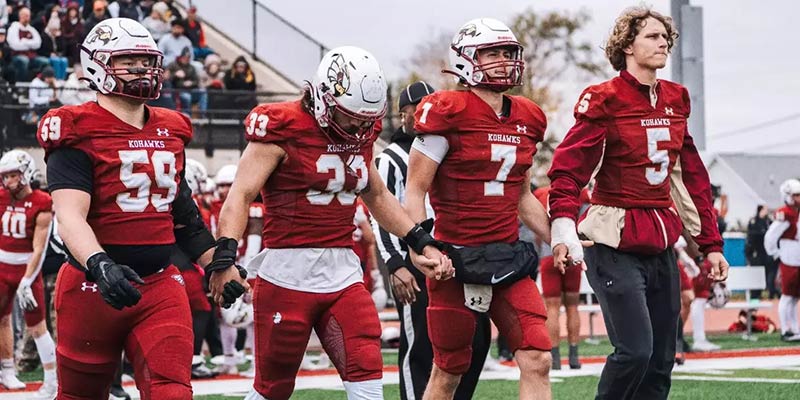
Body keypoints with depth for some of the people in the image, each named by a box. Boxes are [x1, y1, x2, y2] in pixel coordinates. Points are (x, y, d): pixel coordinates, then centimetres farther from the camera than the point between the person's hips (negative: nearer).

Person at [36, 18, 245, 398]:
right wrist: (99, 265, -38)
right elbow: (69, 215, -22)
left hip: (160, 285, 5)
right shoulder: (79, 132, -9)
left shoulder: (169, 132, 11)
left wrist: (214, 266, 19)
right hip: (94, 288, -4)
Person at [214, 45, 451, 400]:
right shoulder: (284, 129, -10)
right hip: (288, 273, -5)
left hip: (343, 273, 6)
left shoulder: (360, 134, 11)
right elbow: (241, 196, -16)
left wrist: (422, 243, 20)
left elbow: (377, 197, 26)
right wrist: (226, 257, -30)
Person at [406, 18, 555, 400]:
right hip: (458, 259, -5)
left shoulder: (525, 120, 10)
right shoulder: (449, 114, -9)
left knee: (537, 361, -6)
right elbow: (415, 192, -8)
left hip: (509, 257, 5)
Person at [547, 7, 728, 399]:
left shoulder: (675, 99, 11)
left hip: (661, 245, 7)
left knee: (661, 362, 6)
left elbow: (692, 176, 17)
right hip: (615, 244, -7)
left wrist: (710, 243, 16)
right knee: (635, 350, -17)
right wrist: (564, 230, -28)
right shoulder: (605, 100, -8)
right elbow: (569, 169, -14)